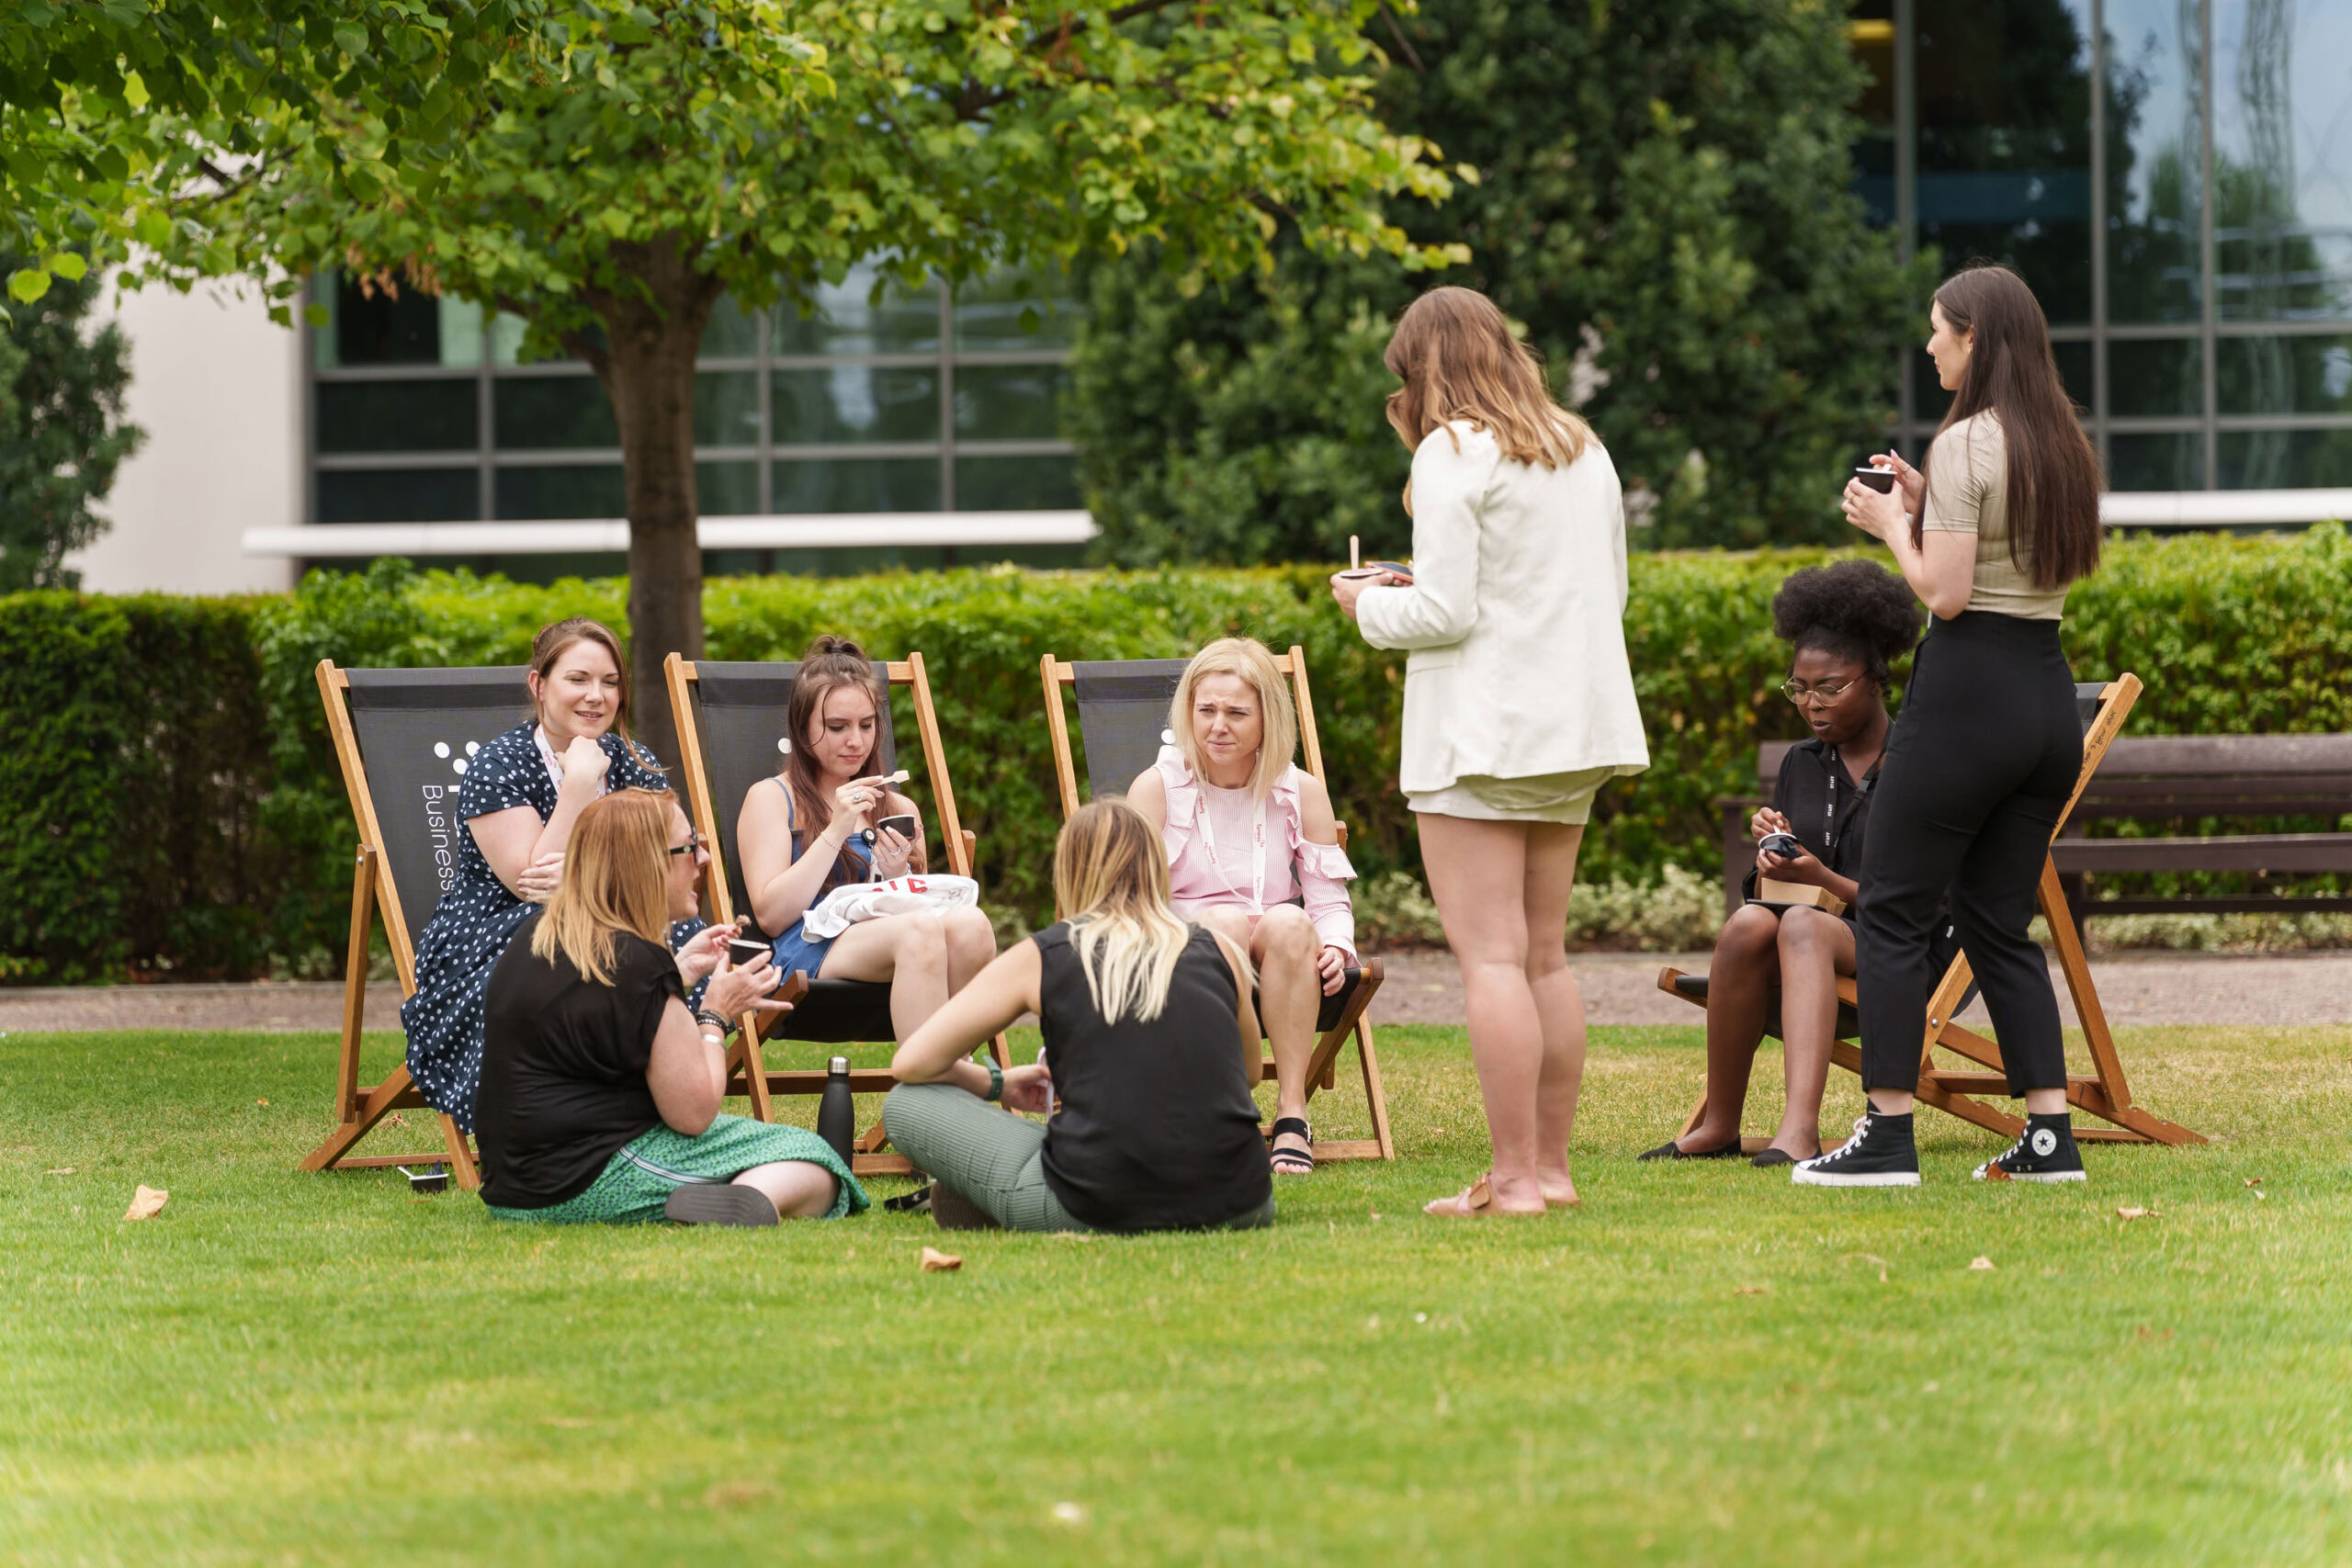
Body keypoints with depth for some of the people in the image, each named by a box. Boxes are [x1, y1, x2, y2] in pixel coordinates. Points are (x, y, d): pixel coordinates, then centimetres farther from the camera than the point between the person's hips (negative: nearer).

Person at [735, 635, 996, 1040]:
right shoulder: (771, 798, 14)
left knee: (969, 925, -32)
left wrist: (898, 877, 0)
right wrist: (835, 832, -5)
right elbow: (770, 914, 1)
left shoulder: (897, 808, 27)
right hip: (809, 954, -4)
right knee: (921, 931, -37)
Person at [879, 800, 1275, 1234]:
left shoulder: (1039, 958, 5)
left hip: (1091, 1212, -3)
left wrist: (994, 1083, 26)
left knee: (905, 1106, 15)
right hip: (1238, 1209, 3)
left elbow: (911, 1063, 6)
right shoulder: (1221, 953, 11)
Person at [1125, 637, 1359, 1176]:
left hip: (1279, 971, 1)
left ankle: (1291, 1111, -31)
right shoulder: (1156, 788, 4)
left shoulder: (1301, 793, 9)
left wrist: (1335, 949, -15)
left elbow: (1329, 899, 9)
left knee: (1289, 924, -34)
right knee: (1223, 920, -36)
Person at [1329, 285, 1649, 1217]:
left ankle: (1515, 1178, -10)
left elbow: (1444, 611, -15)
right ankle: (1551, 1166, 13)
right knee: (1543, 955, 13)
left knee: (1490, 956, -7)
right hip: (1572, 725, 8)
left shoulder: (1452, 453, -10)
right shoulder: (1582, 450, 13)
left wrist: (1371, 605, 4)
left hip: (1480, 733, -8)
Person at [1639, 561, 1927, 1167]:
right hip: (1805, 946, 4)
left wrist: (1825, 882, -16)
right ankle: (1719, 1126, -26)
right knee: (1748, 924, -32)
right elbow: (1765, 893, 17)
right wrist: (1772, 860, -6)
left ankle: (1799, 1129, -57)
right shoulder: (1801, 764, 18)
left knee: (1802, 924, -38)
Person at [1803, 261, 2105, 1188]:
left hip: (1968, 693, -8)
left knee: (1890, 913, 0)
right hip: (2050, 698, 8)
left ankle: (1888, 1135, -2)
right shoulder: (2063, 444, 12)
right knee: (1999, 922, 12)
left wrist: (1892, 524, 0)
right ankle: (2050, 1137, 5)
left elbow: (1946, 592, -17)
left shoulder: (1967, 443, -13)